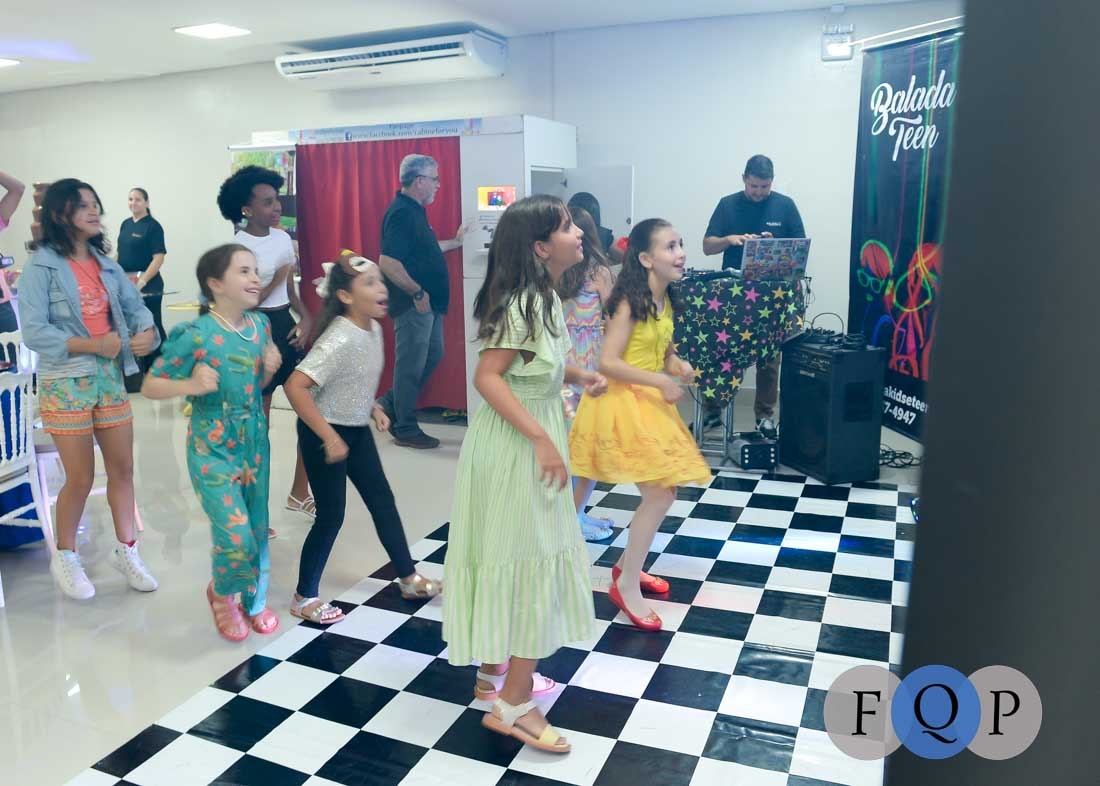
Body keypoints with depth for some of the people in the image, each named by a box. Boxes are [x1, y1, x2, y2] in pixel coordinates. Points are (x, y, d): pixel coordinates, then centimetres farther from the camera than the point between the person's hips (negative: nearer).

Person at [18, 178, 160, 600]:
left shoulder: (106, 263, 7)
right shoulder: (41, 266, -10)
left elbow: (135, 305, 5)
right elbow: (33, 331, -15)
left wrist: (147, 331, -17)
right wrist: (91, 344, -24)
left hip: (111, 377, 5)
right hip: (66, 383, -5)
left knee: (123, 468, 9)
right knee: (81, 478, 4)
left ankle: (126, 550, 26)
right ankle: (64, 557, 27)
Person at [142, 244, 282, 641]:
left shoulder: (260, 325, 1)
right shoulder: (195, 335, -17)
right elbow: (149, 385, -10)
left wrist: (270, 369, -7)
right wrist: (191, 386, -27)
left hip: (255, 444, 6)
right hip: (212, 450, -5)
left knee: (258, 530, 14)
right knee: (236, 537, -10)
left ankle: (255, 601, 37)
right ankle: (221, 593, 22)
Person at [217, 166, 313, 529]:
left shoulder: (283, 238, 8)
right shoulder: (238, 248, -13)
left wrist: (305, 318, 0)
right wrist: (276, 279, -16)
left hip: (287, 326, 7)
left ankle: (299, 493, 25)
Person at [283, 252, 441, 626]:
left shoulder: (373, 329, -2)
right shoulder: (340, 340, -28)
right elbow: (295, 387, -33)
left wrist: (373, 407, 6)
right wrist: (329, 438, -29)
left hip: (357, 430, 8)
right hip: (325, 434, -8)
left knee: (383, 501, 14)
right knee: (331, 515, 2)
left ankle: (408, 578, 30)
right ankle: (305, 597, 22)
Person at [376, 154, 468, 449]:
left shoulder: (414, 211, 13)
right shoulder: (401, 213, -18)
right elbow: (388, 262, -25)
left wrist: (455, 242, 27)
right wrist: (417, 293, -21)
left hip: (428, 303, 10)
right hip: (413, 304, -10)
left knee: (432, 356, 19)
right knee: (411, 365, 1)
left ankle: (390, 405, 29)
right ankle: (406, 429, 14)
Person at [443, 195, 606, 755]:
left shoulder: (543, 297, 8)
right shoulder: (524, 302, -21)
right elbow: (487, 376, -27)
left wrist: (579, 375, 4)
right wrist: (542, 440, -30)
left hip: (531, 438, 10)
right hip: (515, 445, -10)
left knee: (512, 558, 18)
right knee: (530, 561, -1)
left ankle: (496, 672, 34)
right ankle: (513, 704, 12)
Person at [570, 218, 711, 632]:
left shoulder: (666, 301, 7)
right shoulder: (631, 303, -18)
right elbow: (608, 362, -23)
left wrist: (678, 364, -2)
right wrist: (661, 382, -24)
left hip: (648, 403, 9)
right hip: (623, 404, -9)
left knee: (658, 493, 14)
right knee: (660, 494, -9)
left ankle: (627, 565, 33)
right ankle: (626, 585, 6)